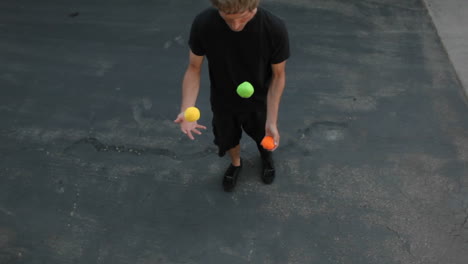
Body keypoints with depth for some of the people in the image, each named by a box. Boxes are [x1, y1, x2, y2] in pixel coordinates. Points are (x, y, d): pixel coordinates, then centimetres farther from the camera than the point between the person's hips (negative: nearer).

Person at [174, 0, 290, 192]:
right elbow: (194, 68, -18)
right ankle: (235, 163, 60)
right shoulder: (203, 24, -30)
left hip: (259, 102, 0)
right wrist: (186, 109, -32)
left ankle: (267, 156, 63)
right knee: (228, 140, 24)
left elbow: (278, 75, -18)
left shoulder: (275, 28, -32)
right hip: (222, 103, 1)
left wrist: (272, 121, -22)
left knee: (265, 139, 25)